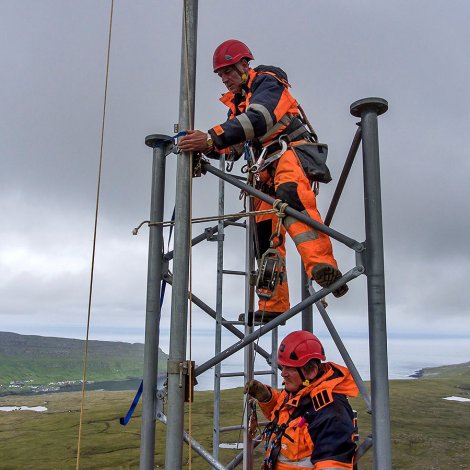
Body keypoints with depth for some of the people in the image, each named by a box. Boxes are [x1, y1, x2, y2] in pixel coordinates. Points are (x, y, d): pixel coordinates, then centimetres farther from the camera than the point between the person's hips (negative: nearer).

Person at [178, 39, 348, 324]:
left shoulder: (267, 82, -2)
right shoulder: (236, 103, 24)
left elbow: (258, 119, -24)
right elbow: (232, 149, 19)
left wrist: (211, 137, -33)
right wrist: (205, 146, -2)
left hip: (294, 151, -8)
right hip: (268, 166, 8)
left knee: (290, 192, -41)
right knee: (265, 235, 2)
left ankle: (323, 266, -55)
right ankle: (273, 305, 9)